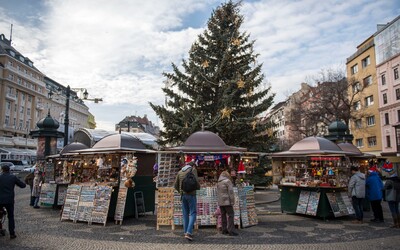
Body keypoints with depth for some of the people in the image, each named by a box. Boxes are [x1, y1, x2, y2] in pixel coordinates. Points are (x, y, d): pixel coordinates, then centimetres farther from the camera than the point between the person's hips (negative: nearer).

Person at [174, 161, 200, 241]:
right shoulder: (193, 169, -1)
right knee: (193, 213, -3)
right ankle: (189, 232, -14)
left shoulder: (180, 172, 15)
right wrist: (198, 187, 7)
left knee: (185, 213, 12)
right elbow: (196, 182, -13)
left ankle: (185, 232, 14)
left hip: (183, 195, 6)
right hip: (191, 194, -5)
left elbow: (176, 185, 13)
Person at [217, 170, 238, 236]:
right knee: (230, 215, -5)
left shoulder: (218, 183, 14)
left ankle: (224, 230, 15)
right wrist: (232, 201, -8)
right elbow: (231, 192, -12)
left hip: (220, 202, 7)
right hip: (227, 201, -7)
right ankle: (231, 231, -10)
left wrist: (219, 201, 18)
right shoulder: (227, 181, -7)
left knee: (223, 215, 12)